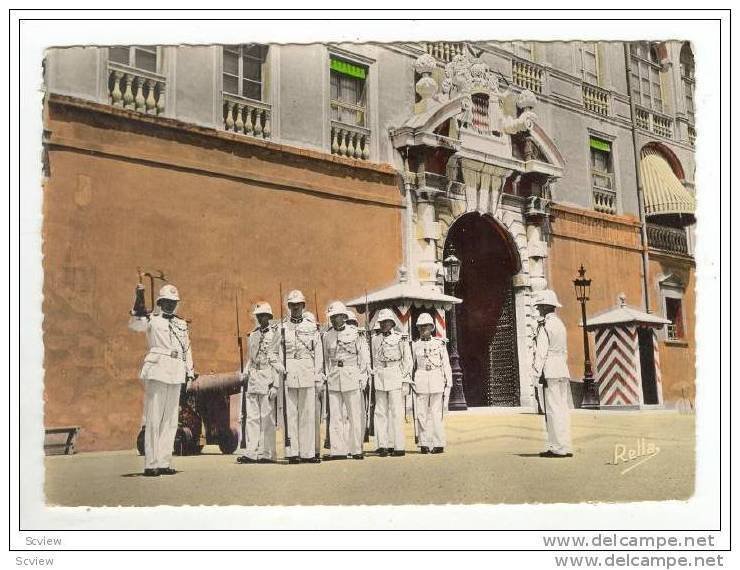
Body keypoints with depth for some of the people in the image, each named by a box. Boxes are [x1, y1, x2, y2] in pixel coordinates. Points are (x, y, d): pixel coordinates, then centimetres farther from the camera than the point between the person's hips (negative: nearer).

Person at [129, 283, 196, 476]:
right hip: (157, 372, -6)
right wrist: (139, 302, -32)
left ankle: (164, 462, 12)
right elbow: (134, 324, -19)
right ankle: (151, 464, -5)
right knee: (154, 419, -8)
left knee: (170, 420, 7)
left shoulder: (181, 324, 20)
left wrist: (190, 372, 16)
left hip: (176, 374, 6)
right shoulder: (152, 319, 2)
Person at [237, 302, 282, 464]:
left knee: (266, 417, -3)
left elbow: (277, 361, -6)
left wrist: (275, 384, -11)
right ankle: (251, 452, 4)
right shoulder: (253, 335, 15)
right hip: (253, 378, 6)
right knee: (251, 417, 3)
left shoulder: (275, 334, -3)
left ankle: (267, 454, 4)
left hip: (267, 378, -6)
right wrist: (245, 374, 10)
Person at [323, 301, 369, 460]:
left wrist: (362, 377, -2)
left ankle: (356, 449, 8)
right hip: (334, 377, 3)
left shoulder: (354, 333, -1)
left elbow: (364, 356, 2)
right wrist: (326, 377, 10)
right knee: (335, 415, 1)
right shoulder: (328, 336, 9)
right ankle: (338, 450, 5)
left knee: (355, 414, 0)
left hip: (351, 375, -3)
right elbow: (326, 358, 15)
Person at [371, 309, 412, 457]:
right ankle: (383, 445, 9)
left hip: (395, 377, -4)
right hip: (379, 377, 4)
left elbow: (407, 361, -1)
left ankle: (399, 446, -1)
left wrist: (406, 381, -5)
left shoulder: (401, 338, 0)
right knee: (380, 412, 4)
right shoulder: (375, 339, 12)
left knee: (396, 411, -5)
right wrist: (373, 376, 12)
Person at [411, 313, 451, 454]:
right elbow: (412, 365, 15)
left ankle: (439, 444, 5)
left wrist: (448, 384, 3)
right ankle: (424, 444, 9)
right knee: (421, 414, 0)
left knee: (437, 413, -3)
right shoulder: (415, 345, 9)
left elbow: (446, 365, 7)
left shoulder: (440, 343, 4)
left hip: (437, 380, -2)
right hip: (420, 382, 2)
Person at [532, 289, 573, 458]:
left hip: (550, 372, -8)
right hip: (563, 371, 8)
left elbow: (541, 352, -14)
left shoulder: (545, 326, -9)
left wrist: (537, 373, -13)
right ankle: (564, 447, 12)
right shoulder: (560, 324, 17)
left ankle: (559, 448, -4)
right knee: (562, 408, 9)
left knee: (553, 409, -5)